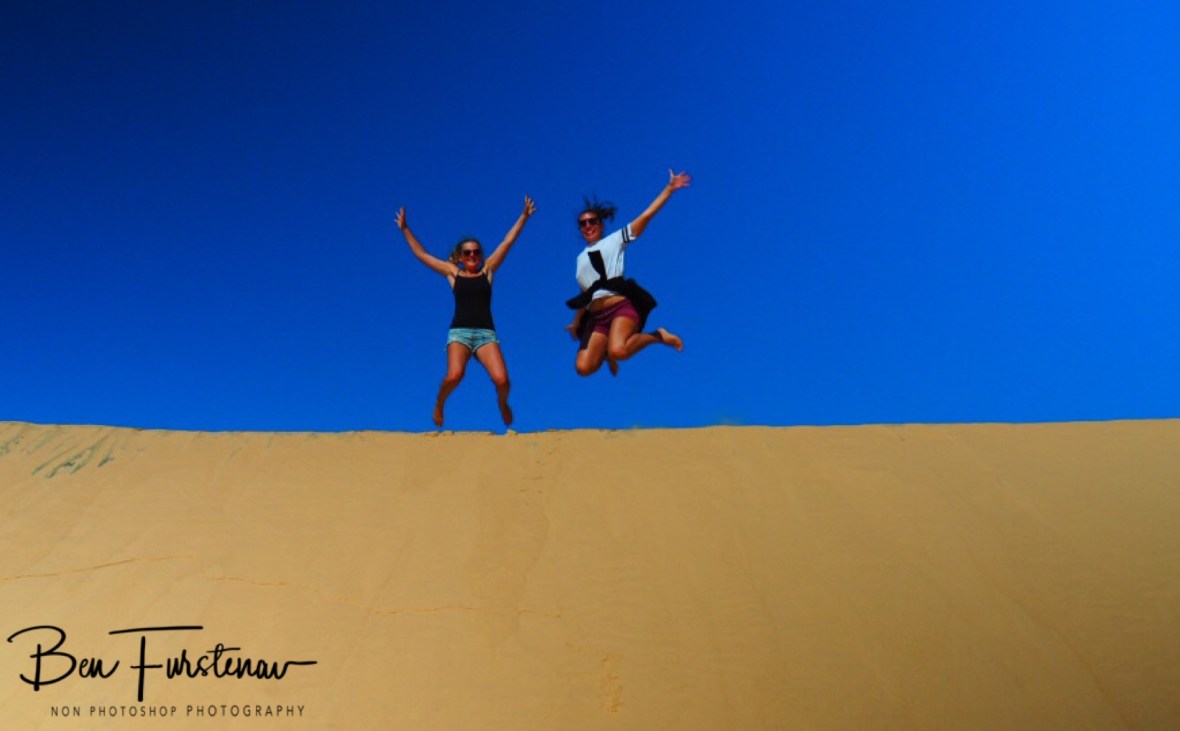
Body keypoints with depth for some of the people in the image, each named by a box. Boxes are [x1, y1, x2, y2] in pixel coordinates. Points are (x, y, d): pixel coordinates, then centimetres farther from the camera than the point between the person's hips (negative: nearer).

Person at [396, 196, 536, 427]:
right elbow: (421, 255, 17)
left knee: (501, 380, -18)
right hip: (459, 331, -1)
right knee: (454, 375, -27)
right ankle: (439, 404, 7)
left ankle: (502, 403, 19)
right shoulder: (452, 272, 14)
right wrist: (405, 229, 17)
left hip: (486, 332, 1)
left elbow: (507, 242, 12)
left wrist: (524, 216, 10)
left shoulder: (487, 270, 14)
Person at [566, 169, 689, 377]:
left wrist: (670, 188, -3)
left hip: (622, 307, -5)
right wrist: (576, 322, 27)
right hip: (596, 317, 5)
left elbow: (646, 216, 3)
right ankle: (606, 352, 21)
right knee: (583, 367, -15)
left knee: (618, 351, -35)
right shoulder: (581, 258, 24)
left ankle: (658, 335, -4)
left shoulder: (615, 240, 10)